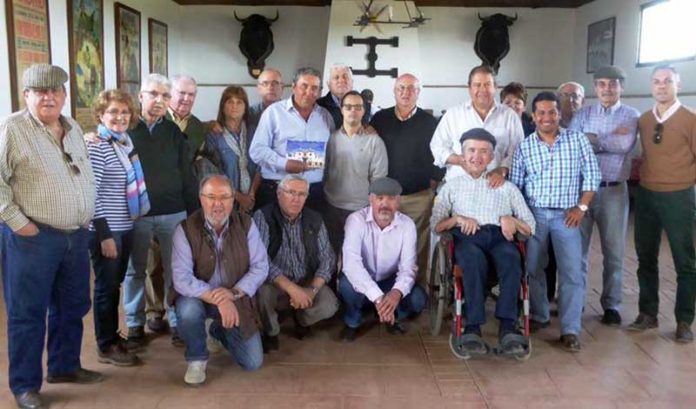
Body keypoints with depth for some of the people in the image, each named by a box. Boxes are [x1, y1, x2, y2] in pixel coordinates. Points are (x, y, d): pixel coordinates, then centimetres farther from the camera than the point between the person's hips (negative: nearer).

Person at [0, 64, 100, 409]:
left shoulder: (74, 129, 11)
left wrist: (86, 217, 14)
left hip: (77, 235, 7)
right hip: (33, 238, -7)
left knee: (72, 306, 17)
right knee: (28, 313, 4)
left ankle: (65, 366, 35)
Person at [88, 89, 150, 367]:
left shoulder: (126, 142, 9)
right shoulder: (97, 146, -14)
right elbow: (91, 193, -18)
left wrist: (126, 226, 15)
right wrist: (104, 234, -19)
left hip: (125, 227, 7)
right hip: (106, 230, -7)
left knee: (115, 284, 17)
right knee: (106, 286, 3)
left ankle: (113, 336, 30)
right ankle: (106, 347, 15)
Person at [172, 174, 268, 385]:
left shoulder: (246, 224, -10)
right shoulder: (186, 229, -17)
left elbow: (260, 267, -12)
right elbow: (182, 279, -24)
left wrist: (234, 293, -27)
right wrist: (217, 299, -35)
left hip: (236, 300, 2)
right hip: (199, 296, -2)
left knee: (253, 363, -2)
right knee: (188, 310, -37)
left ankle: (219, 330, 30)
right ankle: (196, 358, -5)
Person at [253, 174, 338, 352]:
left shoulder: (315, 220, 0)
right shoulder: (263, 216, -13)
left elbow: (327, 258, -2)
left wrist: (312, 289, -20)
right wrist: (291, 289, -31)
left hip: (306, 282, 3)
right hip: (274, 283, -3)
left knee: (329, 306, -23)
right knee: (262, 293, -36)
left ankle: (301, 319, 15)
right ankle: (270, 333, -1)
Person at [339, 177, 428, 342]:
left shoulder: (407, 224, -14)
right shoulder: (356, 220, -23)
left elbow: (408, 267, -21)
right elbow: (351, 263, -36)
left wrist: (397, 292, -45)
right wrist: (378, 297, -48)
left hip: (389, 282, 2)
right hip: (361, 283, -2)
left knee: (418, 298, -24)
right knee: (348, 284, -35)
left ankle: (392, 317, 11)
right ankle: (352, 322, -2)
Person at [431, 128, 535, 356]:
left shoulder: (507, 188, 29)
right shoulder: (451, 187, 28)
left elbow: (530, 228, 21)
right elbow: (435, 225, 17)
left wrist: (510, 220, 0)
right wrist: (457, 219, -1)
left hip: (499, 237, 1)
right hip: (466, 238, -1)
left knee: (510, 256, -37)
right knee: (474, 257, -39)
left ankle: (507, 328, -44)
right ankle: (473, 328, -43)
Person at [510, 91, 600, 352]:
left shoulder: (578, 140, 0)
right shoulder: (525, 146, 2)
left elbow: (592, 176, 0)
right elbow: (515, 184, 4)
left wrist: (581, 207, -8)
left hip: (566, 215, -1)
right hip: (534, 214, 2)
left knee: (572, 272, -6)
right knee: (533, 268, 10)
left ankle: (570, 330, 1)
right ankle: (539, 316, 30)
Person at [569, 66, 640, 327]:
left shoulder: (631, 116, 3)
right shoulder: (582, 115, 7)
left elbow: (625, 145, -16)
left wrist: (591, 139, -9)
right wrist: (609, 140, -13)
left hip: (614, 190, -1)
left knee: (613, 251, 7)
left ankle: (611, 305, 19)